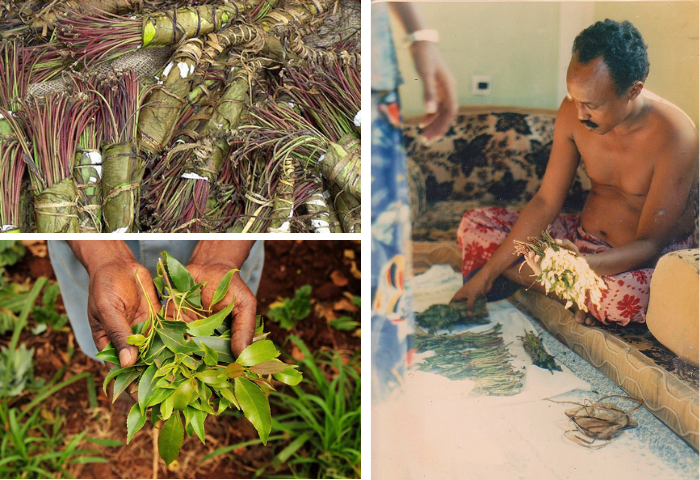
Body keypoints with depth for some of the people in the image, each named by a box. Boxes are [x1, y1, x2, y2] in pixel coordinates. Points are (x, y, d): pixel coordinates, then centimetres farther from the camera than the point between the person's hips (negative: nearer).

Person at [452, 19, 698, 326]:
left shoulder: (674, 136, -25)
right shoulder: (574, 111, -11)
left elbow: (649, 243, -23)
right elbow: (546, 202, -5)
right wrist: (488, 272, -8)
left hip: (653, 258, -5)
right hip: (583, 238, 6)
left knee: (624, 297, -42)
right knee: (474, 224, -4)